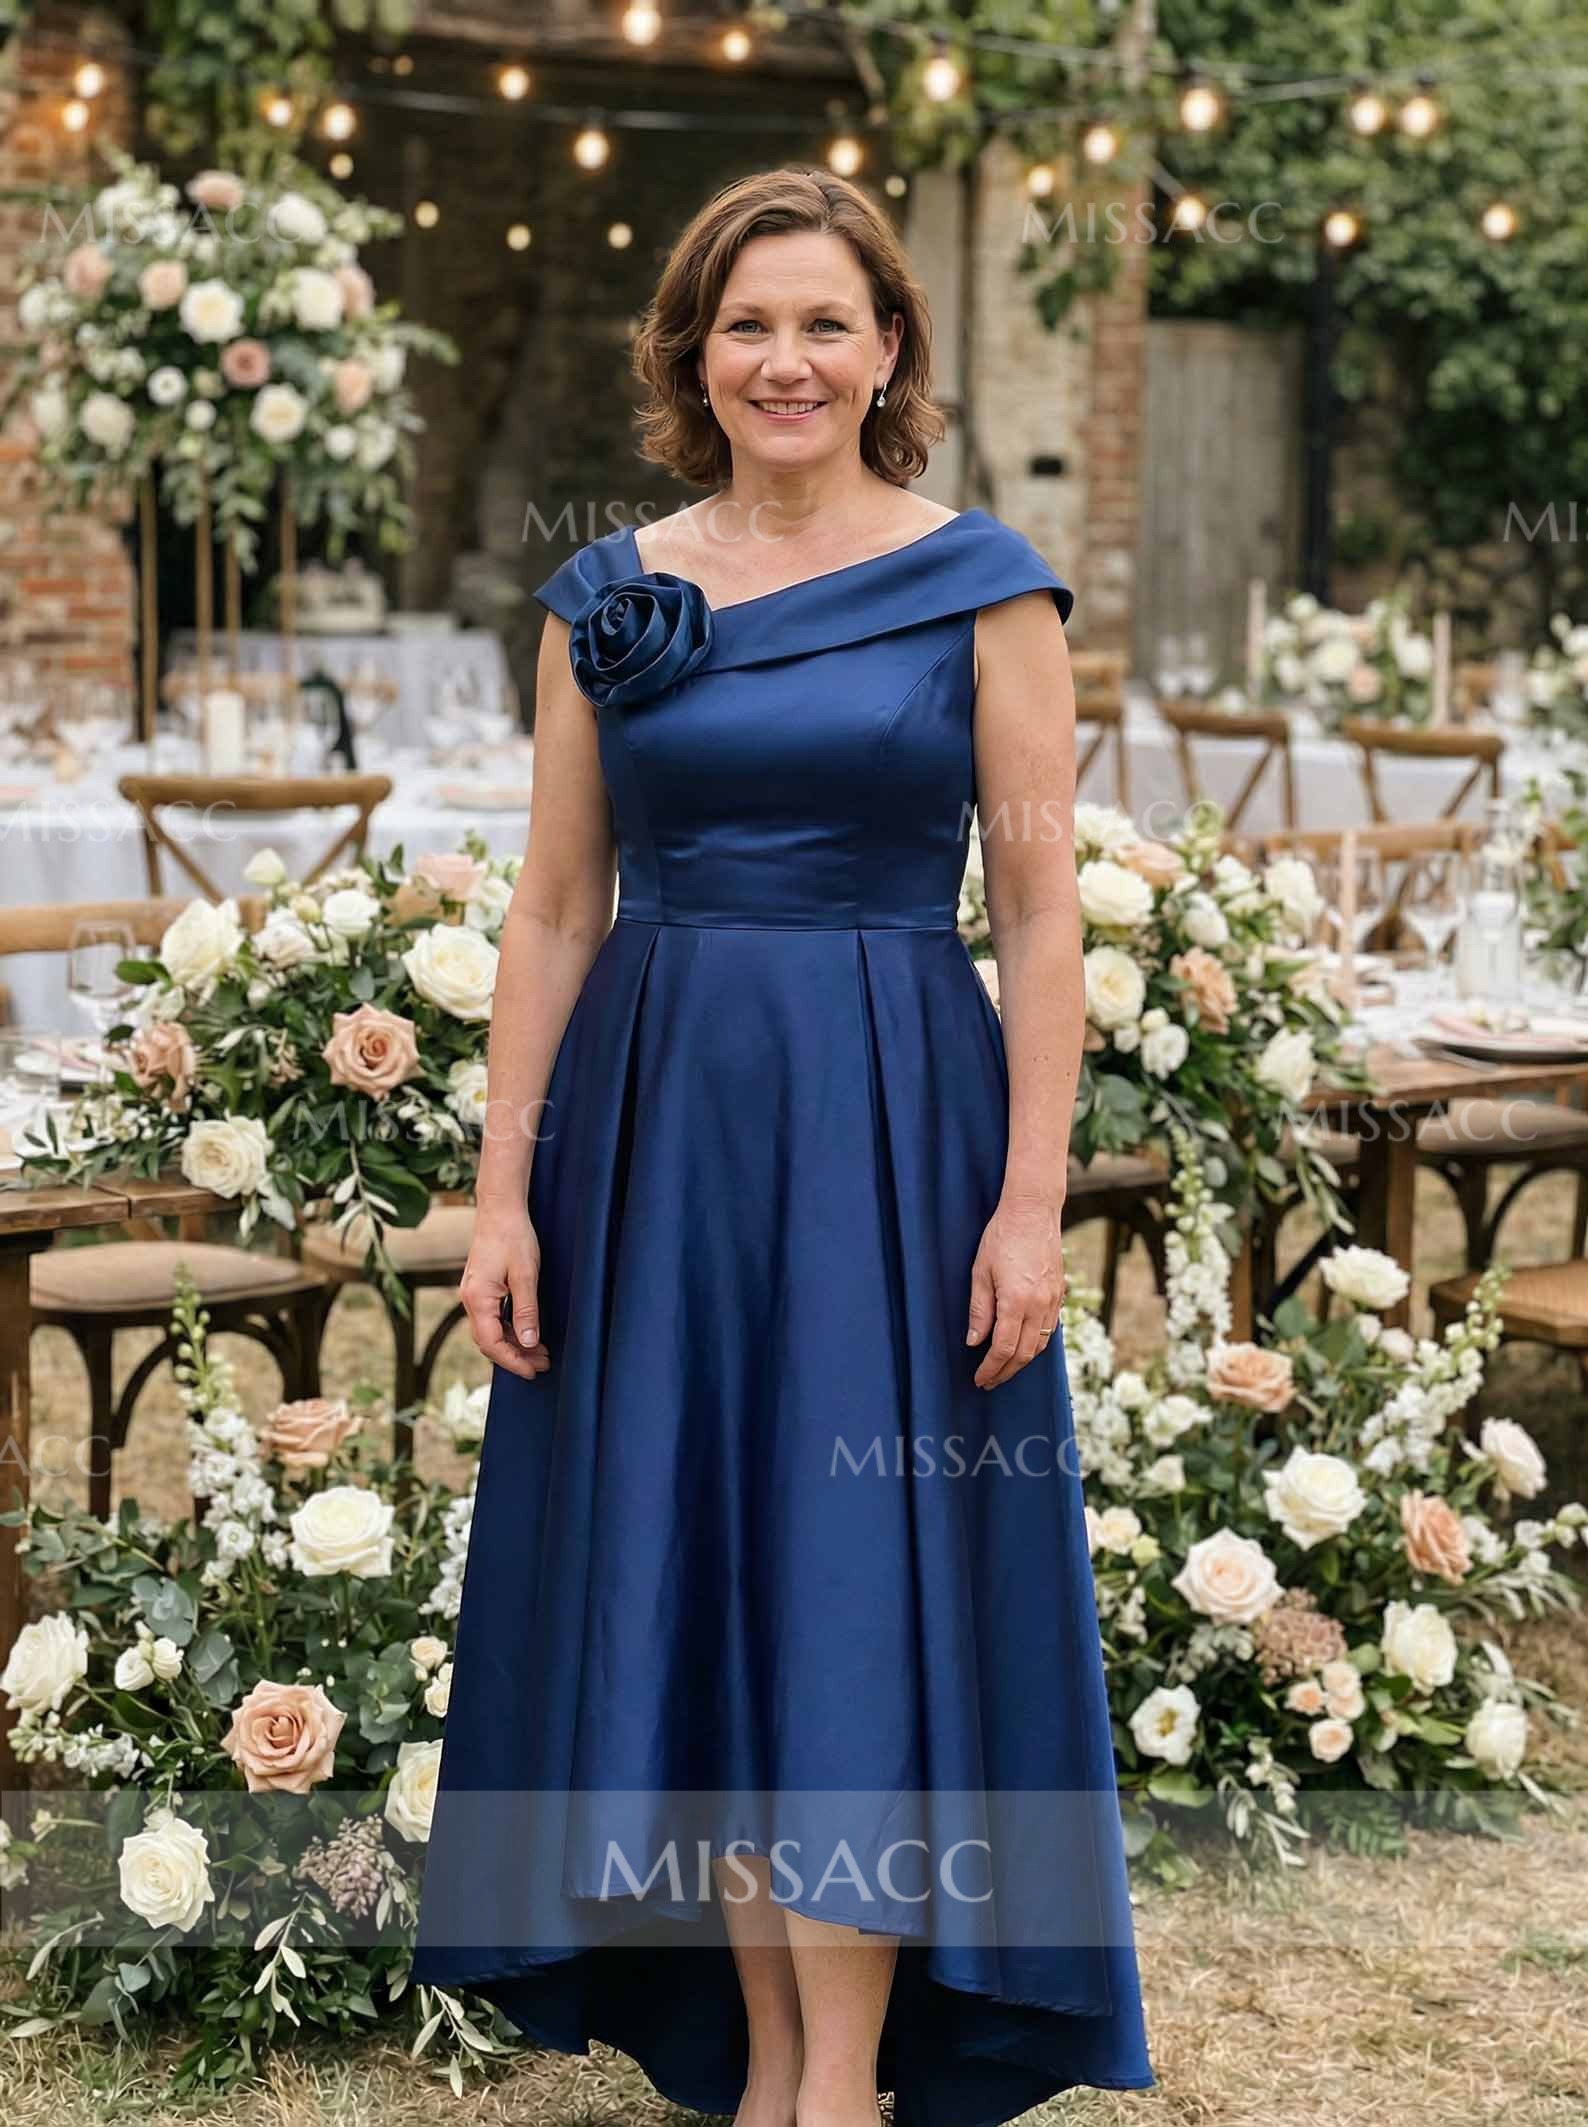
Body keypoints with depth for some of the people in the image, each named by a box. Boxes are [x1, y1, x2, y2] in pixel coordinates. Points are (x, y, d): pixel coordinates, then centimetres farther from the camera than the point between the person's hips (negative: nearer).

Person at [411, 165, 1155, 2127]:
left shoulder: (981, 581, -1)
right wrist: (504, 1190, 1)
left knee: (857, 1586, -1)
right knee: (685, 1581, 7)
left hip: (890, 1119, -3)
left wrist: (1031, 1202, -10)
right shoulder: (609, 594, 7)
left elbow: (1041, 912, -3)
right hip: (657, 1121, 3)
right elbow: (555, 909, 7)